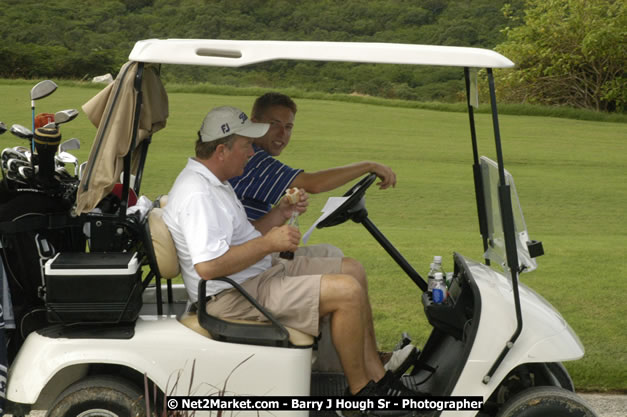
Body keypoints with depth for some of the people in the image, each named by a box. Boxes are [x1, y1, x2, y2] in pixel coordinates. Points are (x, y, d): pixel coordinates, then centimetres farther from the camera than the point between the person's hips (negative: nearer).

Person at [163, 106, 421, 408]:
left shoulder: (214, 183, 15)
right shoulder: (197, 195, -20)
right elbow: (208, 266, -30)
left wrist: (280, 213, 4)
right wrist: (269, 242, -22)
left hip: (259, 275, 11)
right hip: (233, 298, -11)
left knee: (353, 270, 11)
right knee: (347, 292, -20)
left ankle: (376, 376, 10)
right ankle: (360, 389, -3)